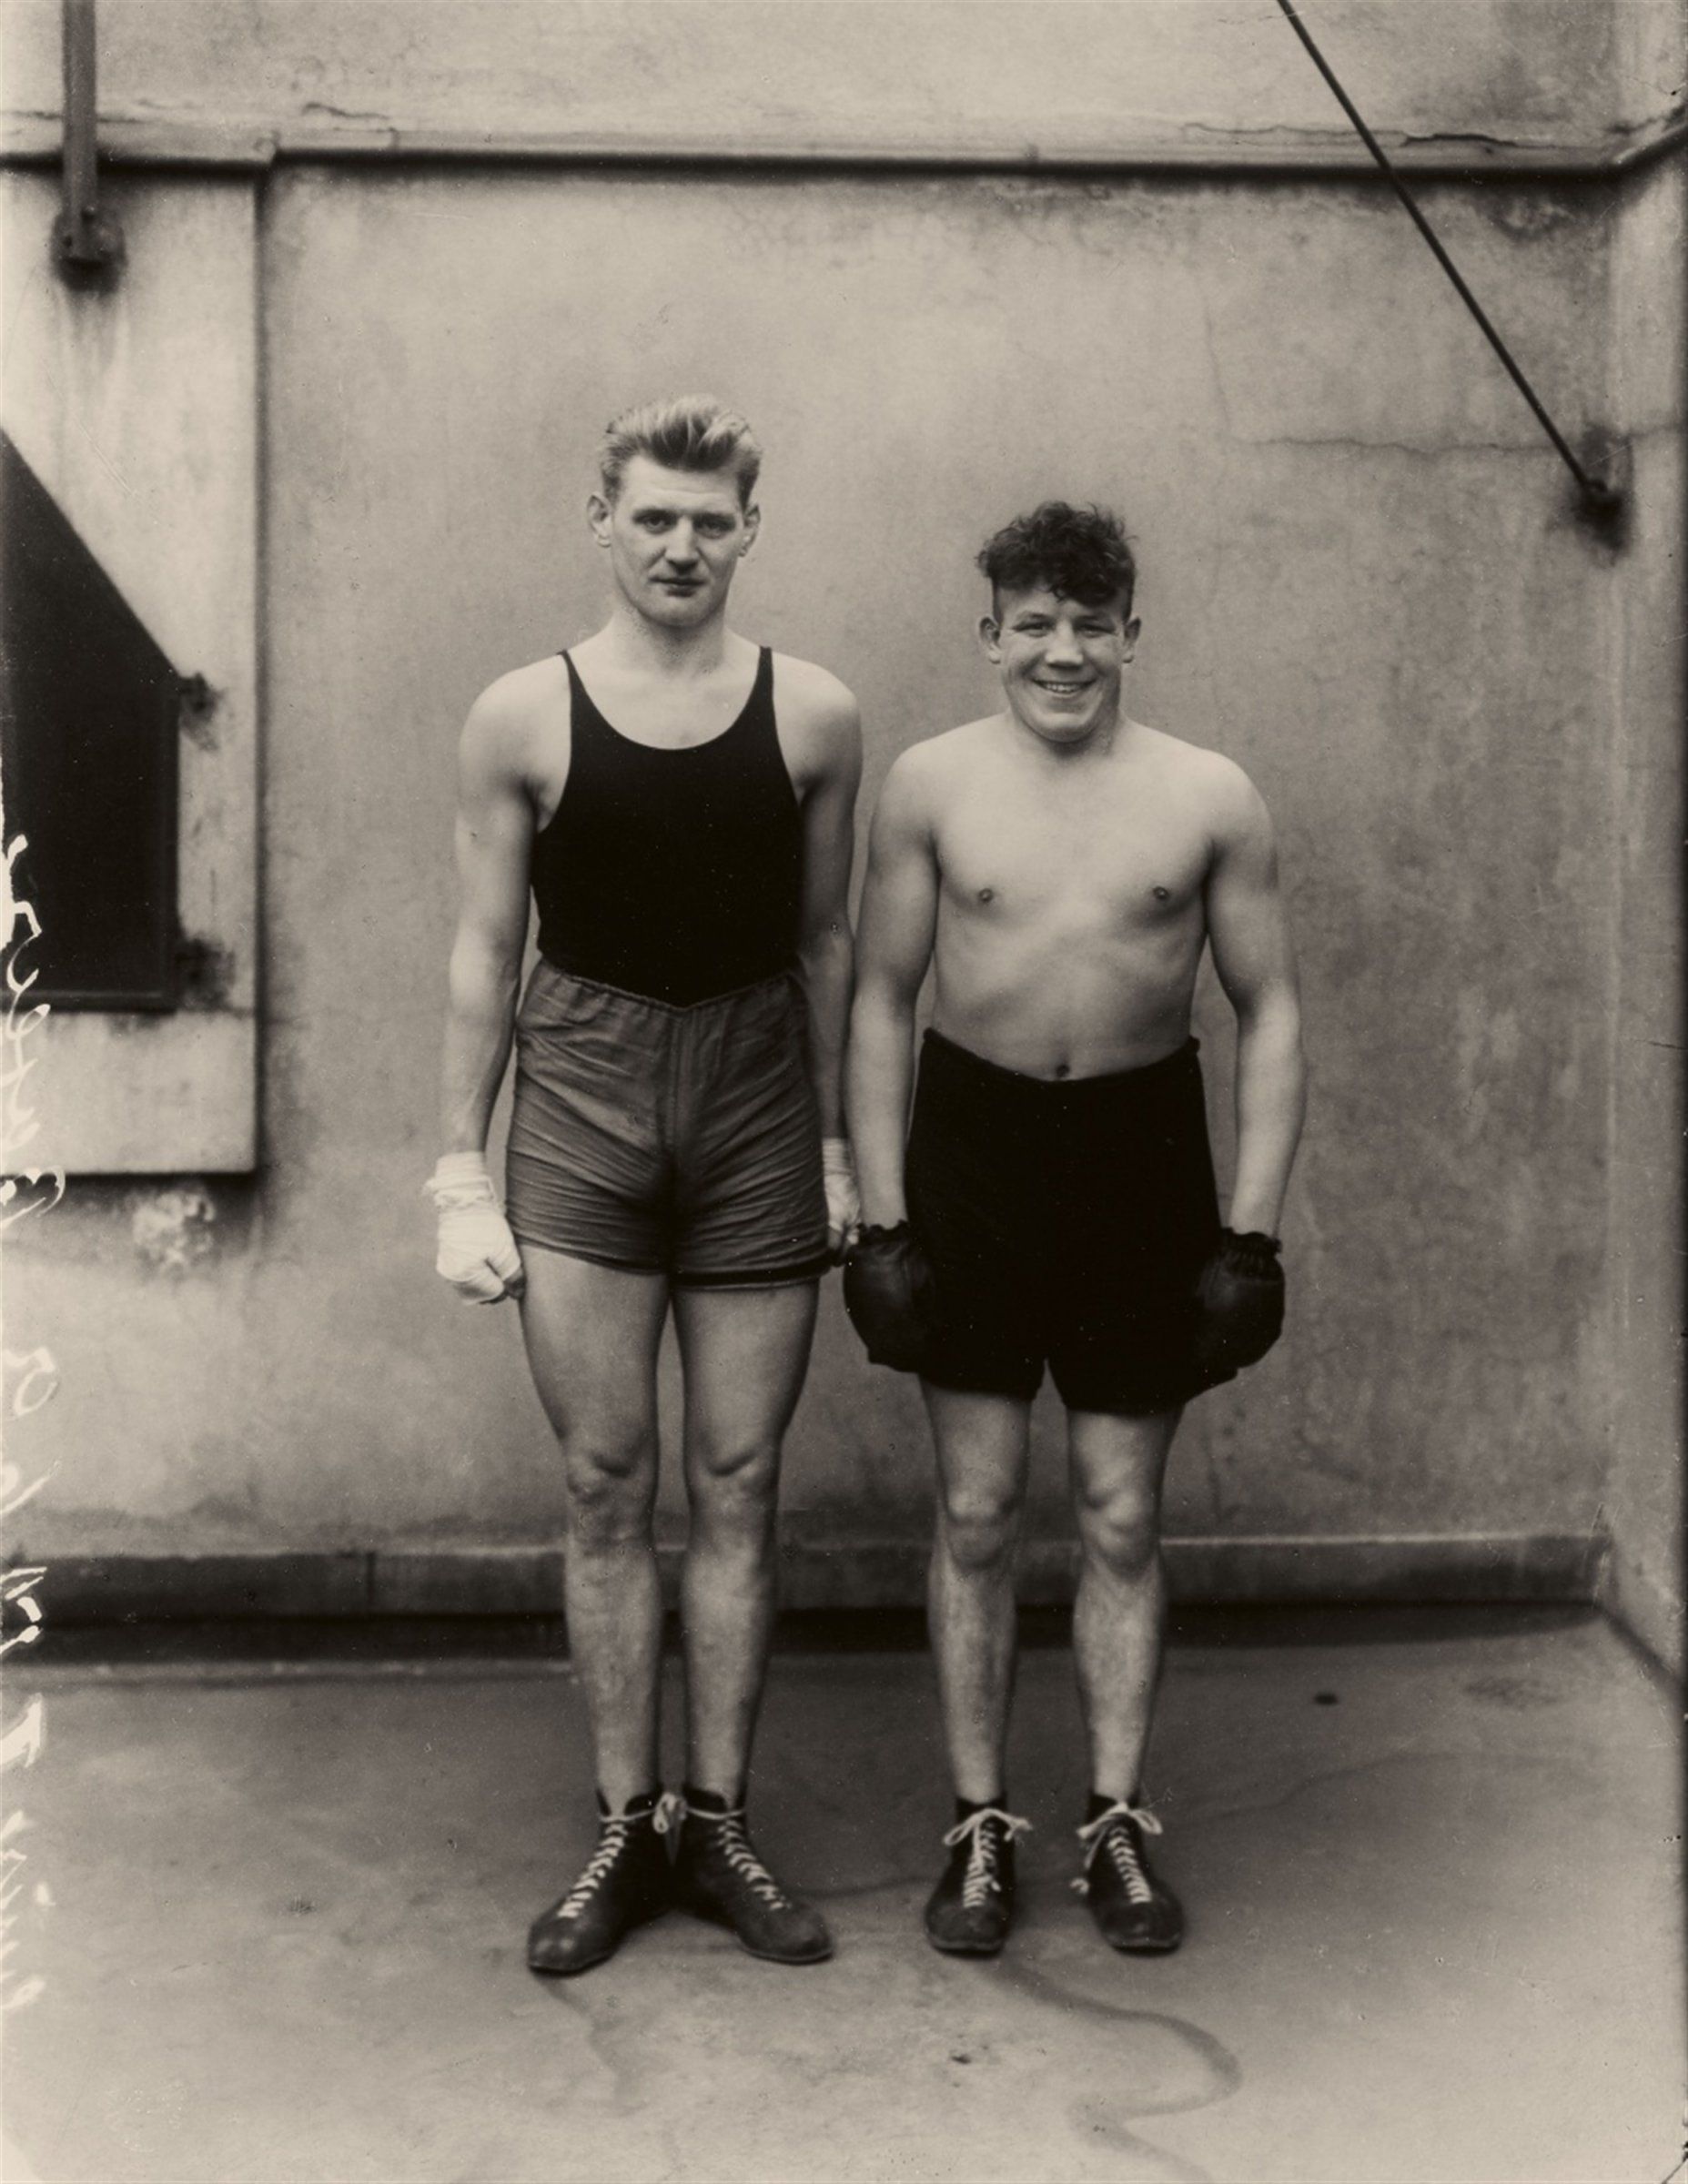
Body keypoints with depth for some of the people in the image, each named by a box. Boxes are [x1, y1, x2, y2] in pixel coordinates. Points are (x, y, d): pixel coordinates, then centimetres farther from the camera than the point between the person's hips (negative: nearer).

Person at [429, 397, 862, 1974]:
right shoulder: (523, 717, 0)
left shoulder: (814, 716, 3)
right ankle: (623, 1830, 16)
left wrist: (836, 1143, 9)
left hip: (757, 1099, 1)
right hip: (582, 1099, -1)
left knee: (738, 1488, 6)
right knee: (604, 1488, 3)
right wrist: (461, 1173, 0)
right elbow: (483, 952, 3)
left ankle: (715, 1824, 19)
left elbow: (826, 941, 10)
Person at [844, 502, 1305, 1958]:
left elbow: (1269, 1014, 1)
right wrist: (879, 1217, -3)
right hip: (974, 1142, 0)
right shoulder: (932, 785, -1)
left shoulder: (1212, 797, -3)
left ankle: (1120, 1823, 20)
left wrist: (1252, 1230, -5)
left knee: (1124, 1518, 7)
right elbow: (882, 1000, 3)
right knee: (976, 1512, 5)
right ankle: (982, 1825, 18)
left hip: (1142, 1154, 0)